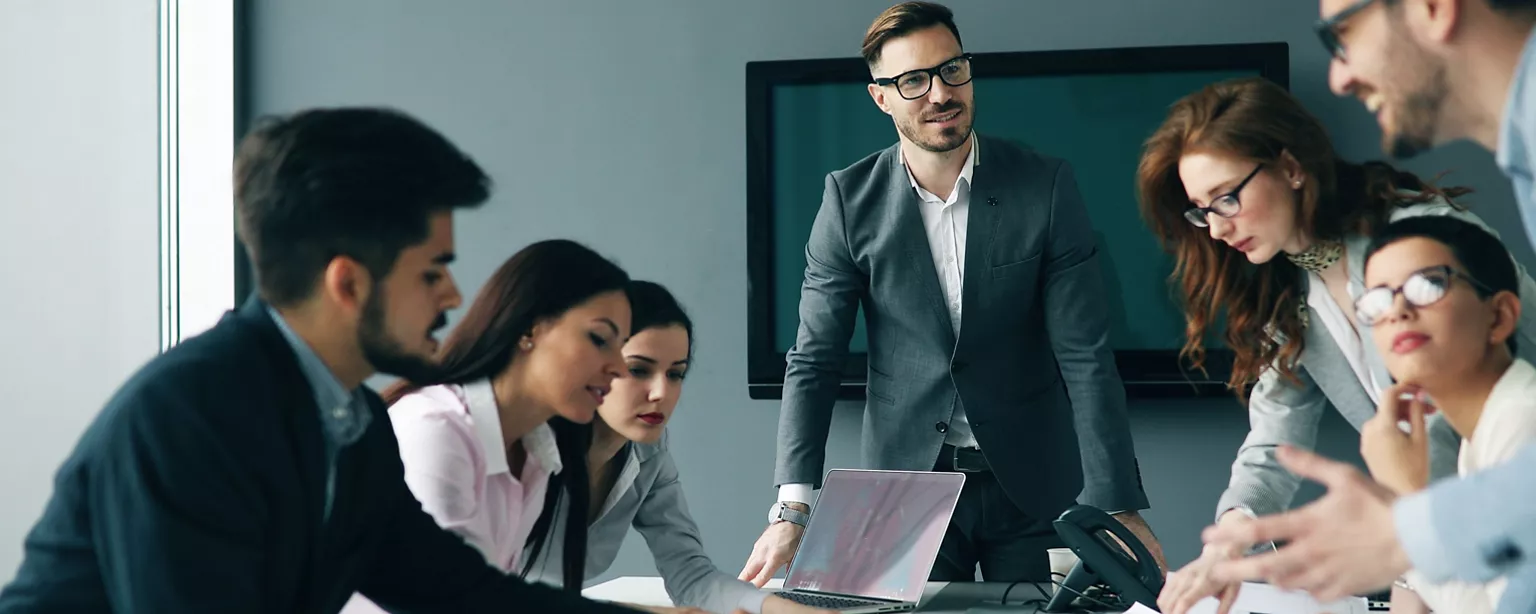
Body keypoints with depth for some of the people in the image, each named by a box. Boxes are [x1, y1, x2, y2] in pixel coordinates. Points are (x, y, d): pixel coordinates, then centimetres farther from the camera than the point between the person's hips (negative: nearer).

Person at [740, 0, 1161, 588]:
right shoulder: (850, 199, -6)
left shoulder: (1045, 185, -9)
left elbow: (1085, 354, -11)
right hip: (907, 477, 1)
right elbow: (814, 359, -6)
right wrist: (793, 508, -18)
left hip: (1031, 482, 0)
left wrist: (1119, 506, -18)